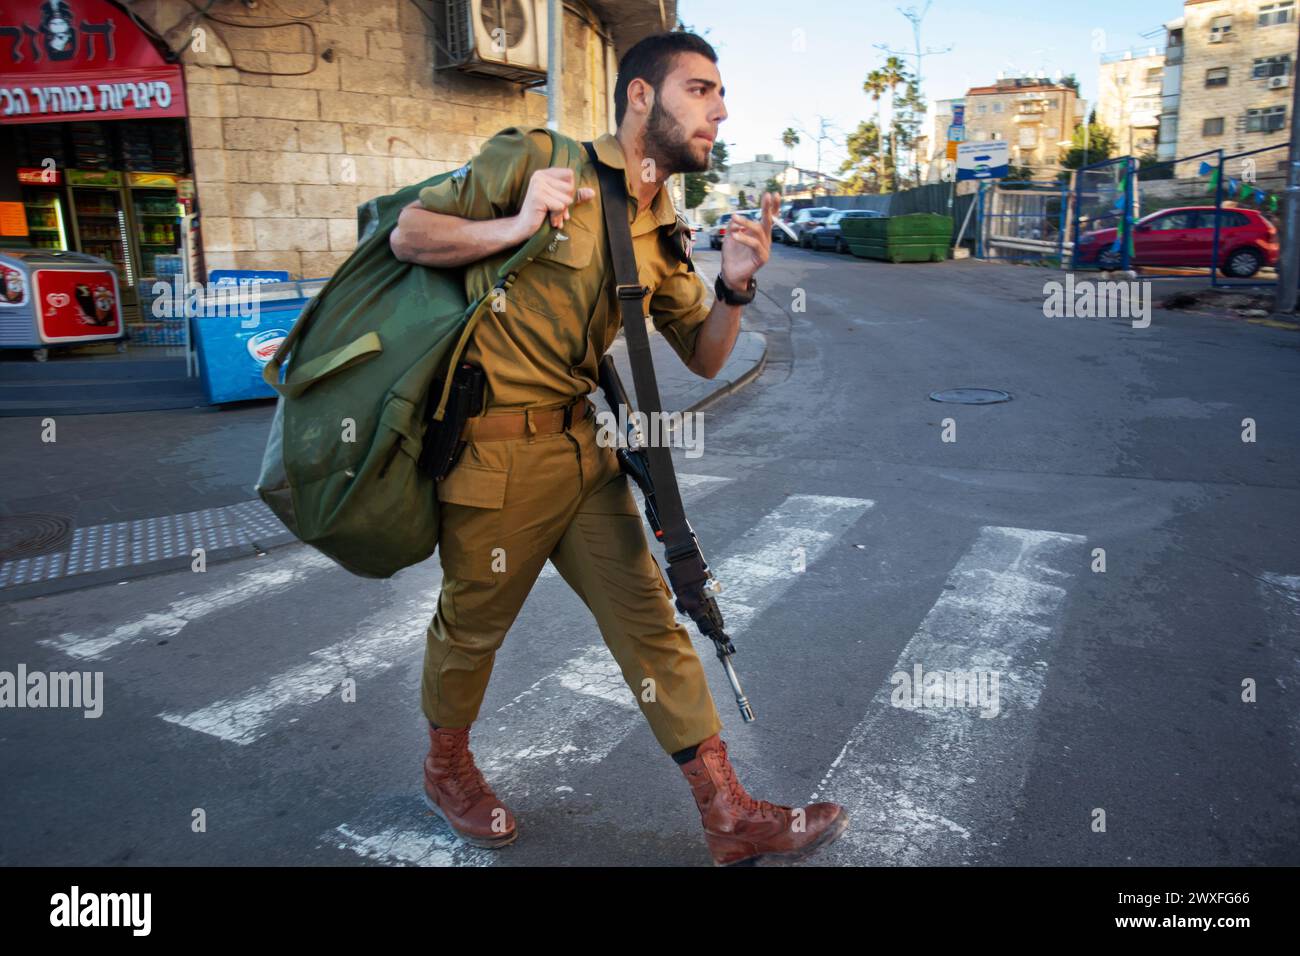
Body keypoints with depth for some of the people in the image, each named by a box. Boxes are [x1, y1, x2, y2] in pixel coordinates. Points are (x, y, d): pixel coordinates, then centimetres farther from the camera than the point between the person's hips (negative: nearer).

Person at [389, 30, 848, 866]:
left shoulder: (663, 234, 10)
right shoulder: (535, 159, -8)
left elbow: (704, 358, 9)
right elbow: (407, 234, -4)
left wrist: (735, 287, -10)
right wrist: (514, 228, -19)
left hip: (583, 447, 6)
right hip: (495, 449, -6)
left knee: (650, 617, 5)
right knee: (473, 624, 11)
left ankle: (732, 818, 14)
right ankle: (447, 768, 40)